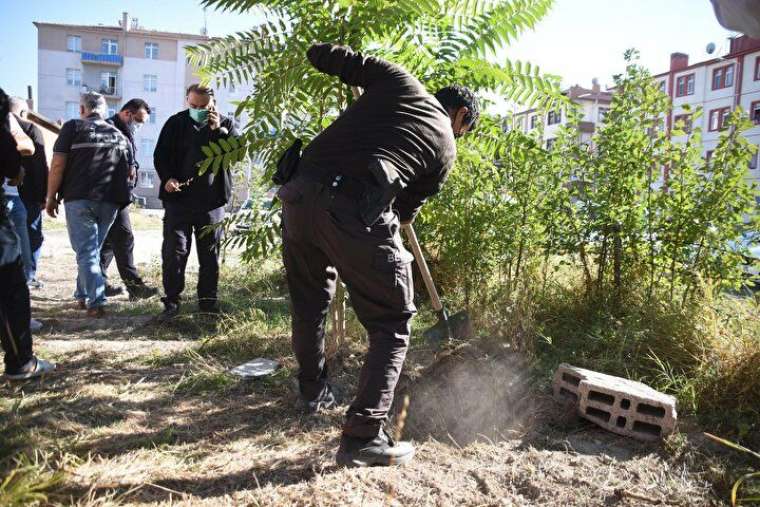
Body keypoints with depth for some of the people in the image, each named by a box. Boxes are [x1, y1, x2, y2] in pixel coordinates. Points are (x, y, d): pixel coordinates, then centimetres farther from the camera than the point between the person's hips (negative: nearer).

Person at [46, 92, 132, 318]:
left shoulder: (73, 127, 1)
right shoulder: (119, 135, 13)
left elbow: (58, 165, -5)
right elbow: (128, 172, 14)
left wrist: (51, 197, 1)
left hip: (79, 199, -4)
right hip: (110, 201, 4)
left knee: (86, 251, -1)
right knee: (93, 249, 17)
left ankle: (96, 302, -9)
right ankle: (83, 295, 25)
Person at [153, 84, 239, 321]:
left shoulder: (226, 124, 5)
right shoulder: (176, 123, 5)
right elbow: (160, 155, 4)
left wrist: (218, 130, -19)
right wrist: (167, 178, -13)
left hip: (211, 201, 1)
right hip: (178, 198, 0)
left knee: (210, 253, 9)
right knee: (174, 251, -2)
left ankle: (208, 300, 21)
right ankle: (171, 301, 9)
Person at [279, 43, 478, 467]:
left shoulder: (398, 79, 20)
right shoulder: (445, 149, 17)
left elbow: (320, 55, 19)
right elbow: (406, 208, 23)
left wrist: (359, 77, 38)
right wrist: (392, 224, 45)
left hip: (301, 194, 5)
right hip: (354, 209, -5)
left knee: (310, 303, 24)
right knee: (392, 322, 10)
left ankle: (314, 393, 43)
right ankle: (364, 436, 5)